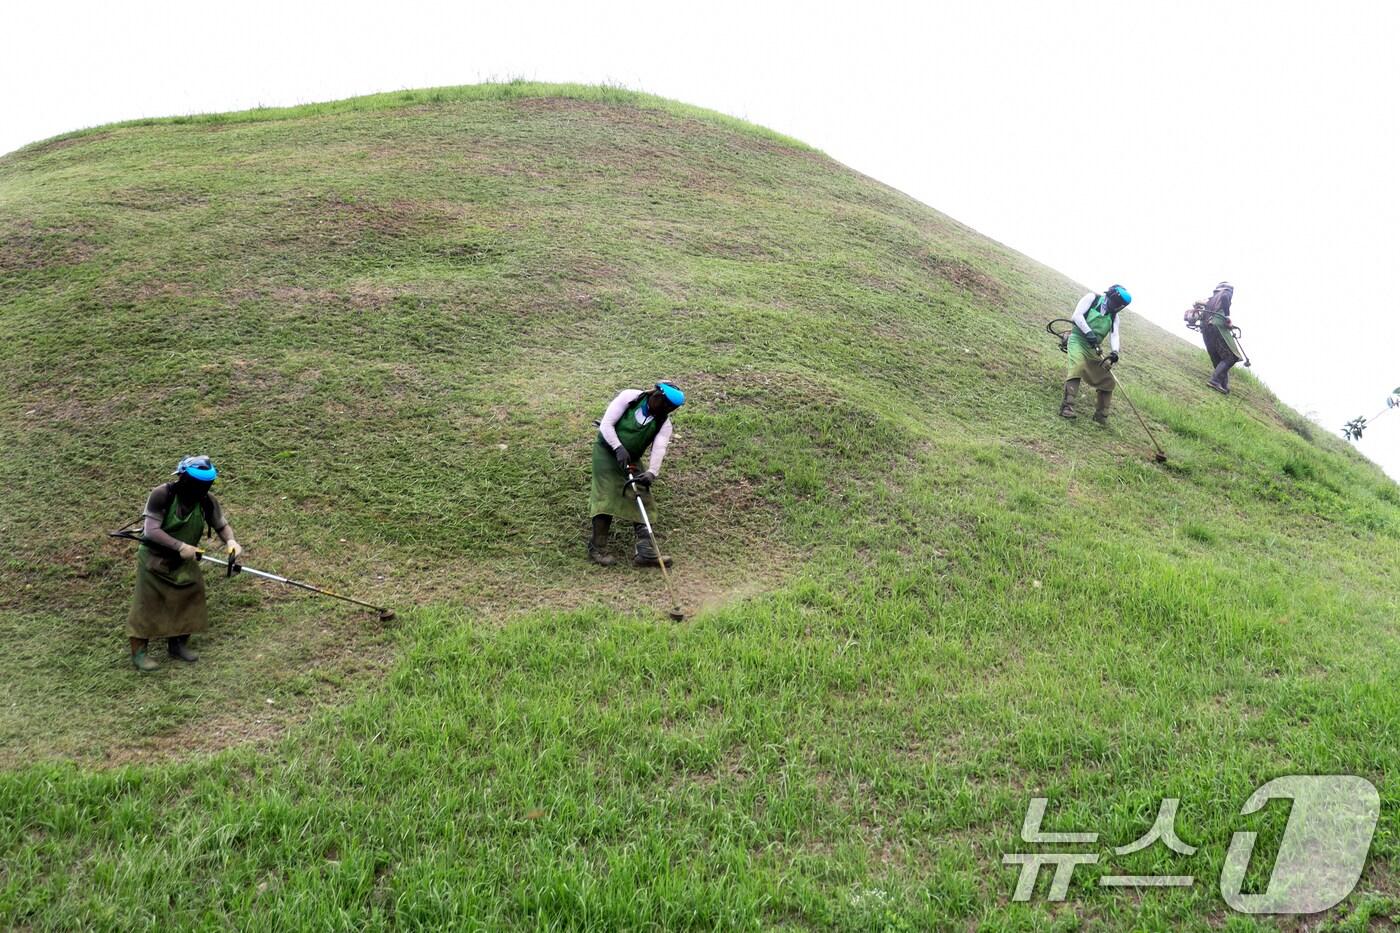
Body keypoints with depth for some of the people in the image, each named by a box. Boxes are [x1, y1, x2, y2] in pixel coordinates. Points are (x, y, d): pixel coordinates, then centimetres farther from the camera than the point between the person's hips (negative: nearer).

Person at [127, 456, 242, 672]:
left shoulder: (207, 501, -12)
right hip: (154, 559, -5)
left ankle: (178, 644, 29)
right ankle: (139, 652, 14)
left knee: (189, 601, 10)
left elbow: (222, 525, -2)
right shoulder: (162, 495, -26)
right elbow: (151, 531, -27)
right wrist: (180, 546, -33)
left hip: (185, 562, 5)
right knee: (147, 605, 2)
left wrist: (230, 541, -24)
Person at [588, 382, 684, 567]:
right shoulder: (629, 397, -18)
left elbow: (659, 449, -24)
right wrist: (619, 448, -29)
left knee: (641, 499, -5)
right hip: (607, 450, -4)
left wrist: (652, 472, -41)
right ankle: (597, 548, -10)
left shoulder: (664, 422, -10)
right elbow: (606, 424, -18)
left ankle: (645, 551, -7)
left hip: (631, 460, 4)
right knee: (607, 497, -15)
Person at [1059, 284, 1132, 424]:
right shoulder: (1092, 298, 0)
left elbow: (1114, 335, 0)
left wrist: (1114, 352, -20)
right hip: (1078, 340, -7)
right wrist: (1089, 332, -22)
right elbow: (1077, 315, -11)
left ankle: (1101, 415, 15)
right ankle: (1067, 406, -39)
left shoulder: (1114, 316, 14)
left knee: (1107, 380, 2)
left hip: (1093, 348, 7)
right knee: (1078, 366, -33)